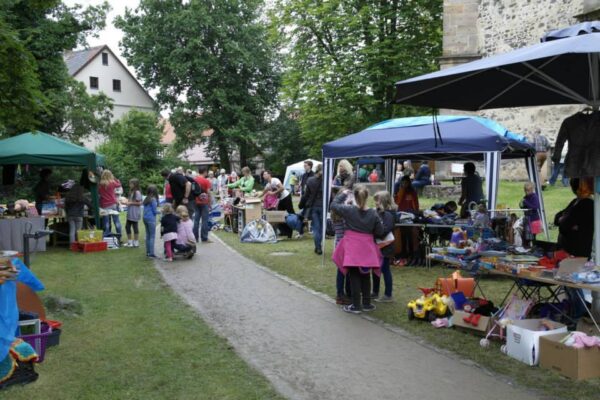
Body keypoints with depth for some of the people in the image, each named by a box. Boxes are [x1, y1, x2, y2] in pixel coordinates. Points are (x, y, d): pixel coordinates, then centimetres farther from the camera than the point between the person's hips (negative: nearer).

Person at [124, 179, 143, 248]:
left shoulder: (137, 192, -14)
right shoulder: (131, 192, 14)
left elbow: (139, 203, -17)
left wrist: (131, 203, -18)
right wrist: (127, 201, 6)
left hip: (135, 214, -9)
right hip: (130, 213, 9)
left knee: (135, 227, -1)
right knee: (127, 226, 12)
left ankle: (136, 242, 9)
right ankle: (129, 242, 22)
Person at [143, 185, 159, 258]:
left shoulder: (146, 199, 10)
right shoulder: (153, 199, -11)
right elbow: (155, 211, -10)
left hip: (145, 218, 8)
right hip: (151, 219, -8)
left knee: (148, 235, 14)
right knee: (152, 236, -4)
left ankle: (148, 252, 19)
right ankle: (151, 253, -6)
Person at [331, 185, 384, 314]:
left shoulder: (349, 210, -10)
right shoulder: (373, 214, -5)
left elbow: (334, 204, 5)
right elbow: (379, 232, 1)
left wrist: (343, 194, 15)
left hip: (352, 247, -2)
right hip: (367, 248, 2)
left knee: (354, 276, 5)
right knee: (366, 275, 16)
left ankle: (356, 305, 8)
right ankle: (366, 303, 24)